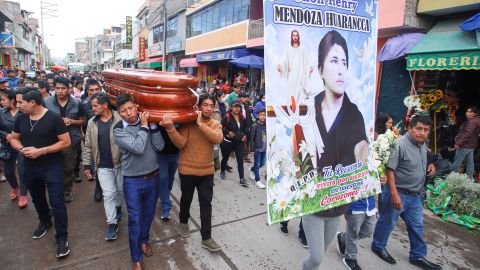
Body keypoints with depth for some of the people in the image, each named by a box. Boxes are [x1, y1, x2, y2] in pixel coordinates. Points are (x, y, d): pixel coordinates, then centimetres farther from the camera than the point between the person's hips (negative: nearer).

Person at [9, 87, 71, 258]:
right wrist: (22, 149, -10)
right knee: (37, 198, 23)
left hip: (52, 167, -6)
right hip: (30, 167, 6)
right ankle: (45, 222, 49)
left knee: (56, 202, -5)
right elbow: (13, 138, 13)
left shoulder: (54, 118, -15)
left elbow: (66, 142, -15)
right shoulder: (20, 119, 1)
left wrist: (41, 151, -22)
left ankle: (62, 238, 8)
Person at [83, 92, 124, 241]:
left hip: (120, 163, -2)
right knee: (108, 194, 1)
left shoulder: (120, 120, -11)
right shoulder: (92, 123, 2)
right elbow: (88, 146, 7)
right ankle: (112, 223, 12)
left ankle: (117, 207, 45)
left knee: (120, 190, 16)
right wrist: (87, 165, 6)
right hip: (103, 166, 2)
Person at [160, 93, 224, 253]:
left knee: (206, 204, 4)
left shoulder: (215, 124, -2)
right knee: (186, 199, 19)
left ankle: (206, 238, 15)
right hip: (187, 170, -1)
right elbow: (180, 143, -20)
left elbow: (218, 139, -24)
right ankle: (183, 222, 48)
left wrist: (201, 124, -28)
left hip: (207, 171, 2)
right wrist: (170, 128, -35)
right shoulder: (188, 122, -10)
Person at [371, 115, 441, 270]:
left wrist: (430, 165, 3)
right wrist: (394, 194, -25)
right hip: (399, 193, -8)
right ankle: (378, 246, 30)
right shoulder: (400, 145, -21)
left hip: (415, 195, 8)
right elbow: (390, 170, -23)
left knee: (417, 226, 17)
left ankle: (418, 256, 33)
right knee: (388, 223, 9)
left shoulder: (423, 144, 6)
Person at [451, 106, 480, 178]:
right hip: (471, 145, 11)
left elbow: (467, 134, -28)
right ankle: (469, 177, 21)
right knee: (470, 162, 14)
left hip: (465, 145, -11)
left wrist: (458, 143, -26)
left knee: (457, 162, -3)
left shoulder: (472, 122, -20)